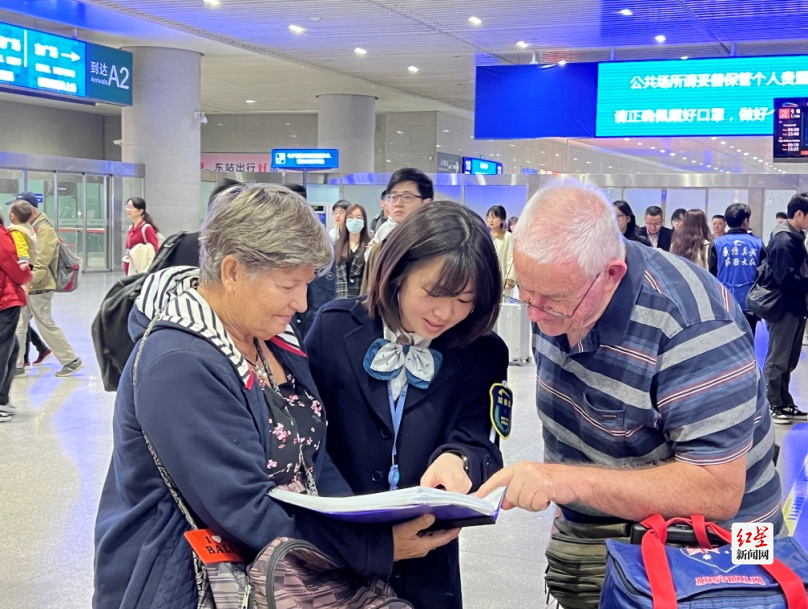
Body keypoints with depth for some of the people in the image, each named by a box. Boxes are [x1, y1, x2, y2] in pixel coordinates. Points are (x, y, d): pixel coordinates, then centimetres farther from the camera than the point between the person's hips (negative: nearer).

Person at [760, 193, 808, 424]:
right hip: (783, 307, -9)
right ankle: (771, 407, 8)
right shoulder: (783, 242, -17)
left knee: (787, 361, 16)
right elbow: (786, 278, -23)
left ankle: (784, 404, 25)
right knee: (777, 360, 0)